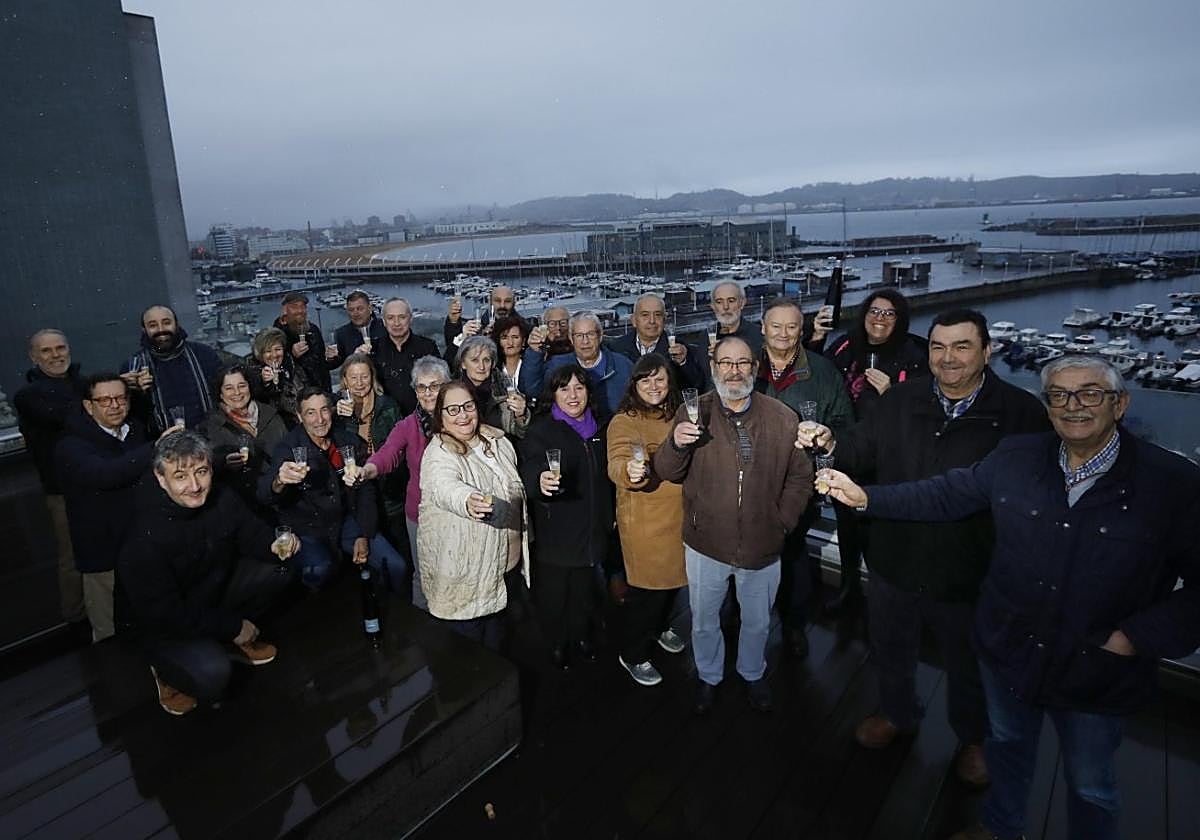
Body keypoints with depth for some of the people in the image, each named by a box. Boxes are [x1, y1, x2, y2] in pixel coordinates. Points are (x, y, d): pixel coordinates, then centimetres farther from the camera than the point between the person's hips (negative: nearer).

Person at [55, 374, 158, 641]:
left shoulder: (137, 431, 7)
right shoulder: (71, 446, -10)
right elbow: (104, 474, -33)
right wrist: (155, 450, -40)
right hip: (106, 557, -4)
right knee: (112, 638, 9)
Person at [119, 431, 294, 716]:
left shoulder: (221, 501, -13)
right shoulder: (145, 539, -30)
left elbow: (252, 534, 1)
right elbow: (162, 614, -25)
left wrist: (277, 544, -25)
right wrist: (233, 626, -19)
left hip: (216, 590, 6)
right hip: (166, 626, -6)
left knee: (279, 570, -14)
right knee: (211, 677, -29)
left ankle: (234, 641, 8)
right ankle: (166, 670, 7)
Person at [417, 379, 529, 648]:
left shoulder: (498, 441, 2)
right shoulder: (438, 454, -18)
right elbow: (445, 487, -40)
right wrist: (468, 502, -62)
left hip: (507, 563, 6)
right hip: (463, 574, -6)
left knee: (497, 639, 24)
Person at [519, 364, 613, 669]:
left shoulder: (597, 429, 8)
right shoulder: (541, 430, -10)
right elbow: (530, 467, -26)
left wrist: (609, 517, 18)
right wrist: (541, 480, -49)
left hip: (591, 528, 5)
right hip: (556, 530, -5)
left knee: (584, 587, 18)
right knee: (554, 590, 6)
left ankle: (581, 637, 39)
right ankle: (557, 644, 28)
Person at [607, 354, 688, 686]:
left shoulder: (679, 415, 7)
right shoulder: (624, 421, -13)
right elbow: (617, 464, -29)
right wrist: (630, 472, -50)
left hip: (679, 515, 7)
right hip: (644, 520, -6)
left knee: (673, 577, 21)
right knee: (647, 587, 3)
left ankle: (660, 626, 49)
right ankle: (632, 655, 25)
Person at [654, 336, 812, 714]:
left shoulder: (782, 418, -7)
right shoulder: (692, 413, -9)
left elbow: (800, 476, 2)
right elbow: (668, 473, -8)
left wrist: (782, 522, -5)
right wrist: (676, 444, -28)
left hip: (762, 547, 1)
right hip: (705, 544, 0)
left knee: (757, 622, 24)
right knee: (704, 621, 21)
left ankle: (753, 674, 52)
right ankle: (708, 677, 48)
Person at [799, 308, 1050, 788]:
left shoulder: (1021, 413, -16)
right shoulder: (901, 400, -5)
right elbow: (862, 454, 0)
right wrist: (830, 444, -21)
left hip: (969, 574, -2)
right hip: (894, 563, 3)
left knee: (968, 666, 24)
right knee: (891, 650, 26)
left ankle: (972, 738, 54)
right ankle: (897, 714, 56)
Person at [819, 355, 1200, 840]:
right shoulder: (1015, 458, -8)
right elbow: (946, 494, 0)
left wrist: (1136, 638, -20)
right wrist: (865, 497, -6)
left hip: (1098, 673, -3)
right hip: (1008, 653, 3)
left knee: (1089, 784, 21)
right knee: (1008, 745, 28)